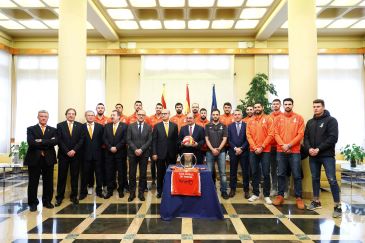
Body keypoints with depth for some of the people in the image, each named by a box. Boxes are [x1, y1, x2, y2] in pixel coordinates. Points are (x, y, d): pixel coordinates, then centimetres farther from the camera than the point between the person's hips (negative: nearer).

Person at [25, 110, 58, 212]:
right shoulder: (31, 129, 5)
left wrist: (41, 141, -15)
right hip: (34, 159, -2)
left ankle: (47, 201, 21)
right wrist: (47, 143, -11)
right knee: (33, 182, 4)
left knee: (48, 182, 7)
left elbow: (55, 141, -9)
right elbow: (31, 142, -12)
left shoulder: (53, 130, 10)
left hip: (48, 159, 2)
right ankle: (33, 203, 16)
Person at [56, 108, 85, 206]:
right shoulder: (60, 125, 4)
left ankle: (74, 196, 15)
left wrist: (74, 150, -11)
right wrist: (67, 151, -10)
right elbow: (59, 140, -2)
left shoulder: (80, 126, 6)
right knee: (62, 176, 3)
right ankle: (59, 196, 14)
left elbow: (81, 139, 0)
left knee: (75, 176, 6)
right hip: (63, 154, -1)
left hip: (76, 154, 1)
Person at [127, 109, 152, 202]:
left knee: (143, 174, 5)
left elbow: (149, 140, -2)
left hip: (144, 153, 0)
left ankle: (141, 193, 15)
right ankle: (132, 193, 14)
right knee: (132, 174, 4)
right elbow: (128, 140, -1)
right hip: (133, 153, 0)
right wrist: (135, 149, -13)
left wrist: (141, 149, -13)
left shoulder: (148, 127, 5)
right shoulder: (131, 126, 5)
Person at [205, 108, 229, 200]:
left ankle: (224, 191, 9)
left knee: (222, 172, 1)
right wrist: (212, 149, -10)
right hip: (210, 152, 0)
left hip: (221, 151, 0)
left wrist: (218, 149, -10)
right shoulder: (207, 126, 7)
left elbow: (224, 139, 1)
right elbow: (206, 139, 2)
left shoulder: (223, 126, 7)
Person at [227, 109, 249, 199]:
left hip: (244, 151, -1)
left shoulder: (246, 125, 4)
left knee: (245, 172, 3)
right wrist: (235, 148, -9)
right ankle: (232, 189, 15)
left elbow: (248, 139, -2)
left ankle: (246, 190, 12)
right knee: (233, 171, 6)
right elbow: (229, 139, 3)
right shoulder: (230, 126, 9)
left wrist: (241, 148, -11)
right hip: (233, 151, 1)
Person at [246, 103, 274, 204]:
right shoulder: (250, 121, 9)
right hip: (253, 151, 3)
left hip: (265, 151, -3)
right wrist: (255, 148, -9)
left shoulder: (268, 119, 1)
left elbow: (270, 135, -6)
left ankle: (266, 195, 10)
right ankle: (255, 193, 19)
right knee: (255, 173, 8)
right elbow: (248, 135, 3)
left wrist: (261, 147, -11)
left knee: (266, 173, -1)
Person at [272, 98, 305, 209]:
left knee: (297, 175, 2)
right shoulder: (278, 118, 8)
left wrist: (289, 145, -13)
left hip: (295, 151, -1)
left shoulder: (299, 118, 3)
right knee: (281, 174, 8)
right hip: (281, 151, 2)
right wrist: (283, 145, -13)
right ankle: (280, 196, 18)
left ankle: (298, 197, 12)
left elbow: (300, 134, -4)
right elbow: (276, 134, 2)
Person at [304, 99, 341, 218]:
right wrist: (309, 148, -8)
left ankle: (337, 206, 1)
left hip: (327, 155, -5)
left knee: (332, 180, -7)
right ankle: (316, 201, 25)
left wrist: (319, 149, -18)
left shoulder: (331, 120, -2)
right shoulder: (310, 122, 14)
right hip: (313, 156, 5)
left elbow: (333, 138, -12)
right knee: (315, 179, 12)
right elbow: (306, 137, 12)